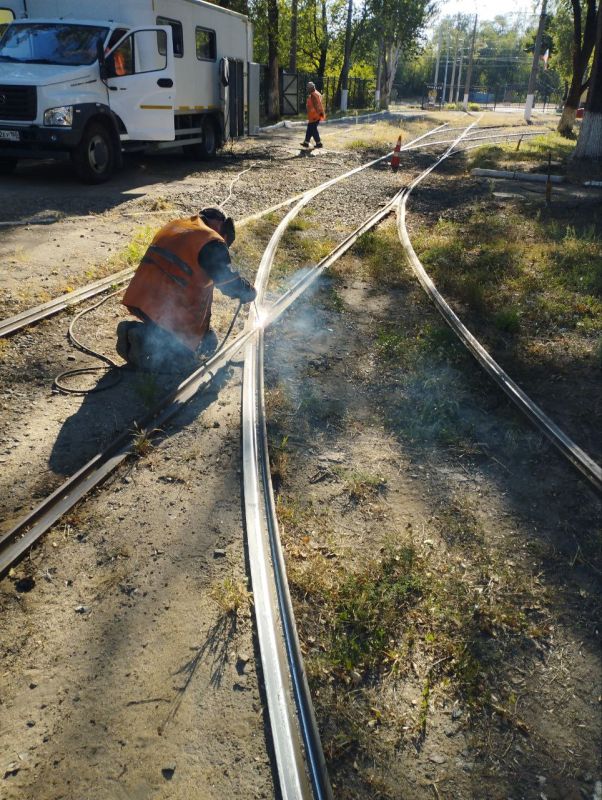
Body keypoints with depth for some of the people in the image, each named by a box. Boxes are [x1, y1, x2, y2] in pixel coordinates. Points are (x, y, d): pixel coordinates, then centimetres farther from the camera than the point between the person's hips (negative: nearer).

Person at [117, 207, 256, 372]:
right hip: (166, 312, -8)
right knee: (185, 359, 8)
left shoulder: (173, 226, 17)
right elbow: (230, 283, -10)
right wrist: (249, 292, 14)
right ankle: (143, 341, -12)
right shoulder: (211, 243, -11)